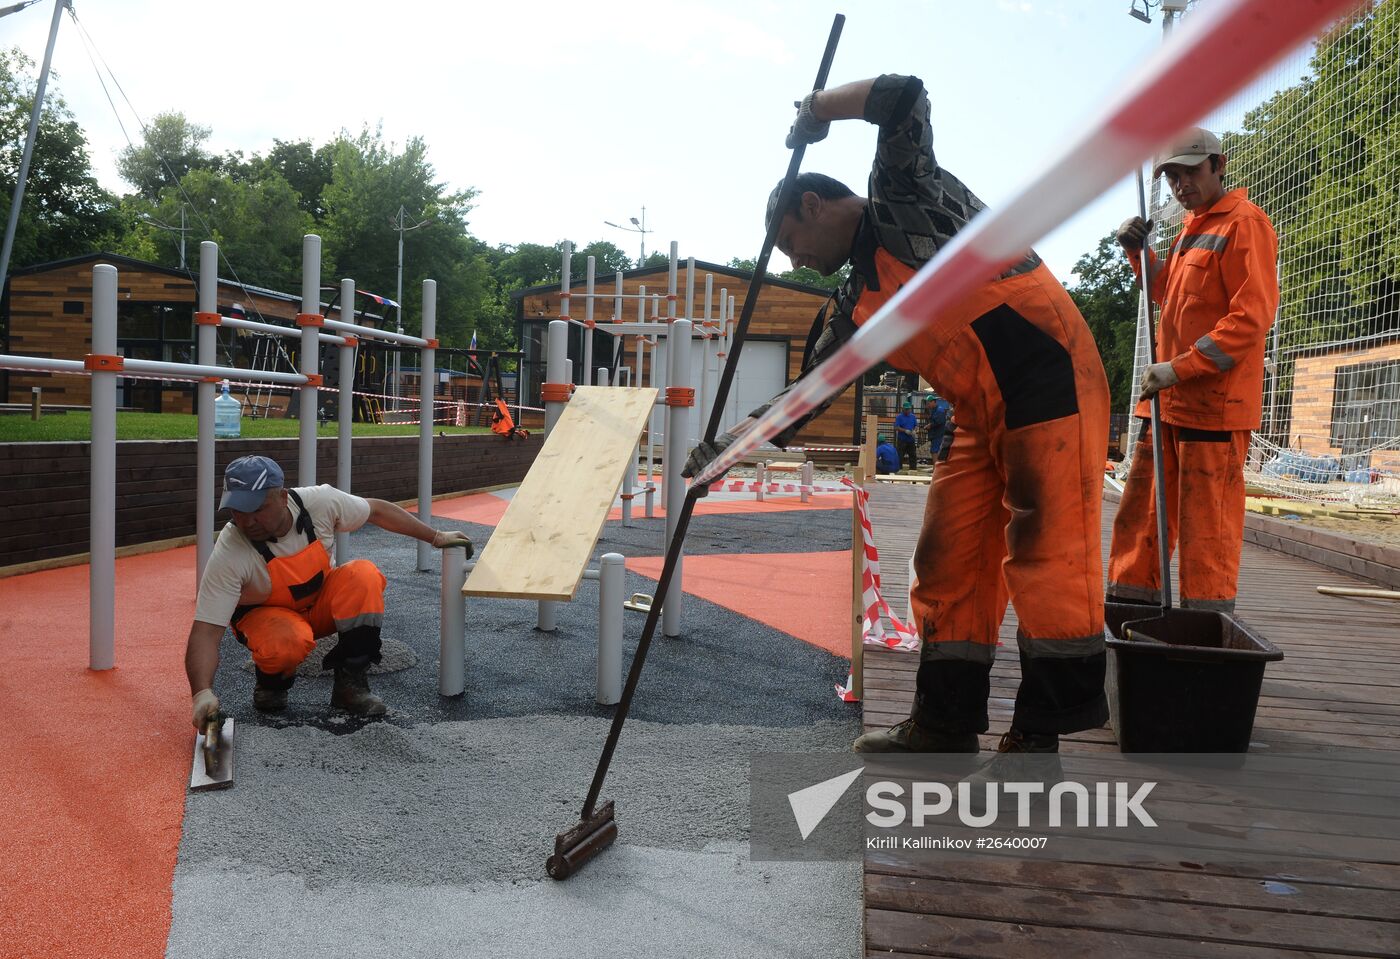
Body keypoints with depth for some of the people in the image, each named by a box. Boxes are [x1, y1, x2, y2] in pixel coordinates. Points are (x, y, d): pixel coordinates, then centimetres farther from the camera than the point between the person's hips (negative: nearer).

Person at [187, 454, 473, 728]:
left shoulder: (319, 502, -25)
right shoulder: (227, 555, -31)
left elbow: (377, 510, -7)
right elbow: (205, 631, -32)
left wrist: (436, 536, -3)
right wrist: (202, 693, -47)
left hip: (320, 601, 3)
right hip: (266, 614, -3)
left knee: (364, 575, -29)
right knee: (290, 642, -38)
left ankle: (350, 682, -16)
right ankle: (270, 682, 0)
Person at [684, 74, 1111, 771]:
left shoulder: (903, 194, 1)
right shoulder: (859, 303, 18)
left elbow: (905, 97, -15)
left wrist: (816, 109, -1)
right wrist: (734, 441, 8)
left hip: (1049, 379, -8)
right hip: (984, 414, 9)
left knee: (1045, 550, -9)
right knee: (951, 557, 6)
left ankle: (1045, 733, -2)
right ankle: (946, 725, 14)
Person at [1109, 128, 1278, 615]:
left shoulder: (1245, 222, -7)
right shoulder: (1191, 227, 20)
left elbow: (1252, 317, -16)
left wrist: (1179, 368, -21)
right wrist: (1138, 251, 16)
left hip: (1214, 403, -9)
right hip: (1169, 400, 9)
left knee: (1205, 527, -5)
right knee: (1140, 515, 11)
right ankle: (1129, 608, 19)